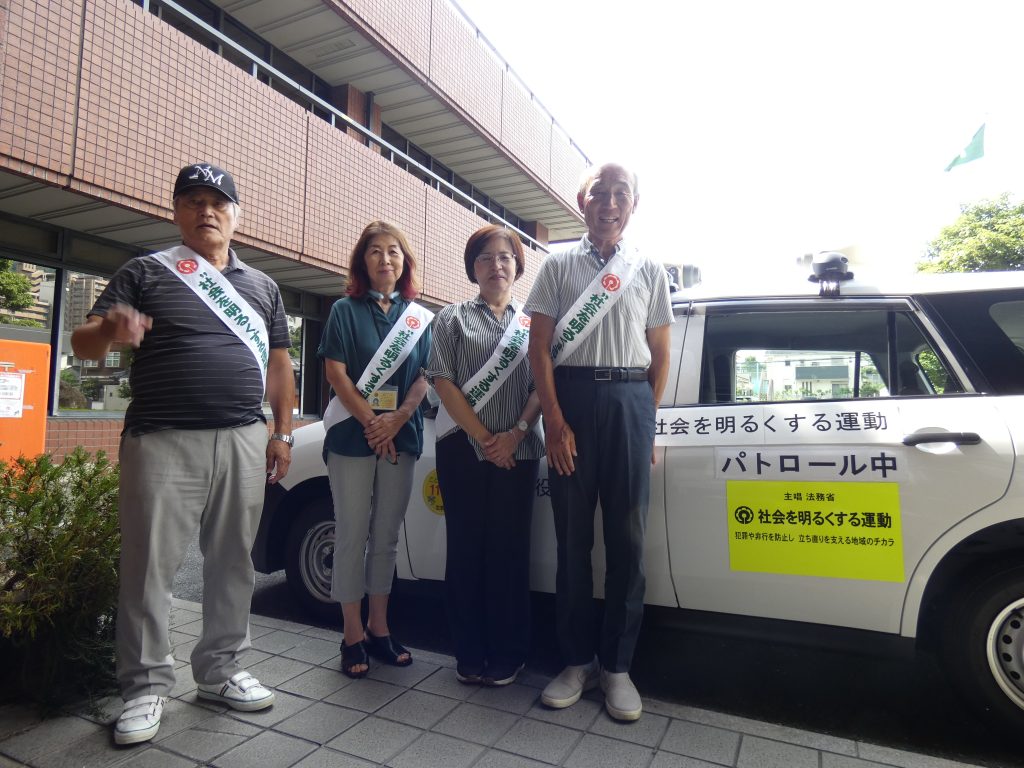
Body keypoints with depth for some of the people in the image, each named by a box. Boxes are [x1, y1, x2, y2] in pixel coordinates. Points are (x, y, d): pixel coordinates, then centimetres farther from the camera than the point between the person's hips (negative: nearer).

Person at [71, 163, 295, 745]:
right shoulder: (146, 273, 6)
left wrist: (282, 433, 8)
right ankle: (147, 685, 16)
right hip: (162, 441, -2)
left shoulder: (263, 286, 16)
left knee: (233, 564, 9)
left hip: (243, 441, 3)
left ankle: (220, 670, 24)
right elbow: (84, 345, 1)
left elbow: (278, 364, 16)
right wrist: (110, 328, -24)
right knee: (149, 567, 1)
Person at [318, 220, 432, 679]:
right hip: (352, 435, -3)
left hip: (400, 438, 3)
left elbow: (424, 378, 5)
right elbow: (336, 373, -5)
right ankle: (353, 636, 11)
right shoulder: (345, 310, 3)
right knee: (352, 534, 2)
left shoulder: (419, 317, 11)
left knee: (386, 536, 9)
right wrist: (371, 422, -12)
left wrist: (396, 421, -11)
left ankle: (378, 628, 21)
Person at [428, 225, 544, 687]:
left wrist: (516, 433, -11)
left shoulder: (532, 323, 13)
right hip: (463, 449, -1)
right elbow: (443, 382, -2)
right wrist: (483, 437, -10)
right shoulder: (453, 319, 8)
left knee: (509, 548, 4)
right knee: (466, 547, 5)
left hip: (516, 452, 1)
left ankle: (507, 655, 17)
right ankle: (469, 653, 17)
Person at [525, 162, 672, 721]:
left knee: (627, 536, 2)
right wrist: (555, 420, -9)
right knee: (572, 535, 4)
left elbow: (660, 355, 12)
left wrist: (645, 419, 3)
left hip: (630, 400, 1)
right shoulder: (558, 266, 9)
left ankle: (616, 666, 15)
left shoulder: (649, 271, 13)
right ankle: (577, 660, 18)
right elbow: (539, 348, 1)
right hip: (570, 399, -1)